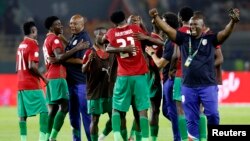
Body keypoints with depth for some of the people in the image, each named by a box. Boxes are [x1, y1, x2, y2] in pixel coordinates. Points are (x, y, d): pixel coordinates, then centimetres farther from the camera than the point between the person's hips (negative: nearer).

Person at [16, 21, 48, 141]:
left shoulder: (21, 45, 16)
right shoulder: (33, 45, -10)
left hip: (20, 84, 8)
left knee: (23, 115, 3)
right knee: (43, 111, -7)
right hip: (32, 85, -8)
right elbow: (32, 66, -19)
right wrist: (43, 78, -9)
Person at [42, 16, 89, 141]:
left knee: (53, 108, 7)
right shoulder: (55, 39, -9)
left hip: (50, 77, 10)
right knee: (64, 106, -15)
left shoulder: (47, 40, 21)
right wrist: (76, 48, -25)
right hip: (58, 77, -10)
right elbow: (60, 57, -22)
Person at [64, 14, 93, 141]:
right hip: (71, 80, 9)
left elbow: (81, 60, -19)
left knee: (85, 111, -6)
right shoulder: (73, 38, 16)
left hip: (82, 81, -9)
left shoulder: (84, 39, -12)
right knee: (73, 112, 12)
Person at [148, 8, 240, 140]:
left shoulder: (210, 39, 1)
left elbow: (225, 33, -12)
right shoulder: (184, 39, 7)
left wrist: (232, 22, -31)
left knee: (212, 114, -10)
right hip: (188, 86, 3)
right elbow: (167, 29, 4)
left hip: (208, 85, -2)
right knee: (191, 119, 8)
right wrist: (156, 17, -7)